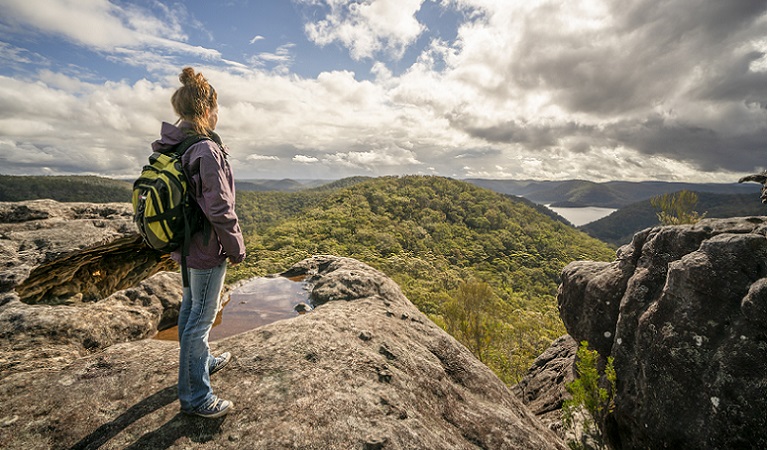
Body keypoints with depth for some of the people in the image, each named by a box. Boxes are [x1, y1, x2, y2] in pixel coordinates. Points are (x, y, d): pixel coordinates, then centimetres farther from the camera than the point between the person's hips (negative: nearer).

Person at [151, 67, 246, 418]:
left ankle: (202, 362, 46)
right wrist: (236, 249, -12)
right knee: (201, 318, 3)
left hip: (185, 245, 9)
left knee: (190, 308, 23)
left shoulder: (170, 147, 5)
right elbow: (220, 209, -24)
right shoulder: (207, 150, -22)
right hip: (208, 250, -9)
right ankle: (195, 396, 20)